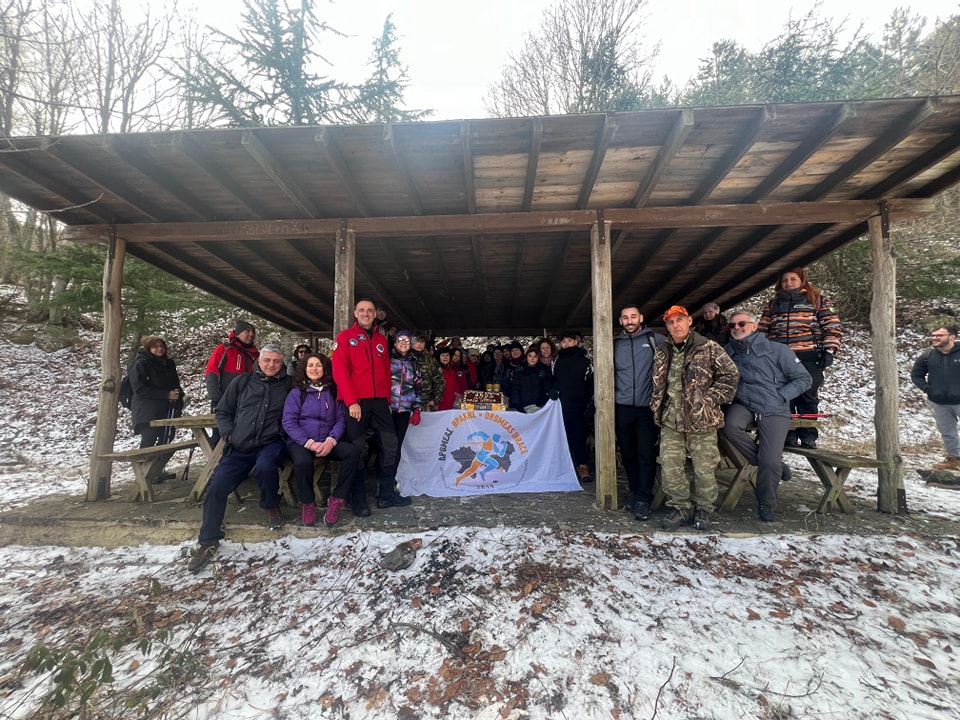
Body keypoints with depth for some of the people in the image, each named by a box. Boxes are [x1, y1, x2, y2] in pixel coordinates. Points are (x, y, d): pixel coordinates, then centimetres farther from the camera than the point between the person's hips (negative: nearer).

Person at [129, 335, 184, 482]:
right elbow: (140, 389, -16)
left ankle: (158, 471, 25)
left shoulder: (168, 364, 12)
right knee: (148, 442, -4)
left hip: (166, 411, 7)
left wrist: (178, 394, 3)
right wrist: (167, 394, -19)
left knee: (166, 440, 10)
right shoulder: (140, 364, -8)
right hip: (147, 413, -7)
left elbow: (176, 384, 22)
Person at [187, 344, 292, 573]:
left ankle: (271, 506, -3)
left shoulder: (289, 385, 4)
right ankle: (209, 541, 12)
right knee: (217, 487, -8)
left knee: (264, 467, -35)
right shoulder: (242, 382, 11)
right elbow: (223, 412, 17)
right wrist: (228, 434, 3)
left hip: (271, 443, -3)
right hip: (240, 446, 4)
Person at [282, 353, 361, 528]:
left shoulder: (333, 392, 12)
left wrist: (331, 441, -14)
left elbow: (341, 420, 5)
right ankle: (307, 502, -7)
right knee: (303, 461, -36)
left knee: (353, 452, -25)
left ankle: (337, 500, -13)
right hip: (300, 442, -2)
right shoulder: (296, 392, 6)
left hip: (327, 443, 2)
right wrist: (309, 443, -17)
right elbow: (288, 422, -4)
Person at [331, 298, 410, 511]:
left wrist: (387, 399, 10)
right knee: (356, 450, 2)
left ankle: (386, 495, 17)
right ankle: (358, 500, 13)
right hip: (355, 402, -4)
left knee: (389, 445, 5)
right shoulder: (345, 337, 2)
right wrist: (352, 401, -15)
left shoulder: (381, 339, 16)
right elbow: (340, 372, -8)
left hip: (379, 401, 5)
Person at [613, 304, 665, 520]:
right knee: (628, 454, 9)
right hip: (623, 408, 3)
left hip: (647, 407, -3)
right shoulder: (615, 344, 9)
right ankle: (635, 493, 24)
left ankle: (643, 500, 3)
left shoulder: (655, 340, 1)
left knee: (646, 454, -5)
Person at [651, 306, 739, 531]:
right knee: (670, 468, 2)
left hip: (702, 421, -3)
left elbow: (730, 374, -2)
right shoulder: (661, 353, 11)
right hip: (670, 422, 4)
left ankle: (703, 510, 25)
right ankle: (681, 507, 21)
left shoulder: (709, 348, -3)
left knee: (704, 469, 4)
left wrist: (710, 399, -8)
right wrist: (656, 408, 11)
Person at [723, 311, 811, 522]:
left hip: (773, 411, -1)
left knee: (771, 462, -10)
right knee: (730, 425, -33)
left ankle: (766, 504, 18)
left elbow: (804, 379, 2)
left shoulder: (777, 350, -4)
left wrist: (780, 396, -9)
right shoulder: (728, 352, 2)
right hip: (742, 405, 2)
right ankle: (762, 459, -2)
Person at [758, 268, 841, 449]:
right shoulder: (773, 304, 19)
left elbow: (831, 326, 3)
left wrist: (829, 350, -7)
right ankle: (788, 435, 10)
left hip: (809, 358, -2)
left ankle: (808, 437, 8)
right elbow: (763, 330, 17)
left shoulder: (818, 300, 10)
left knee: (808, 398, 0)